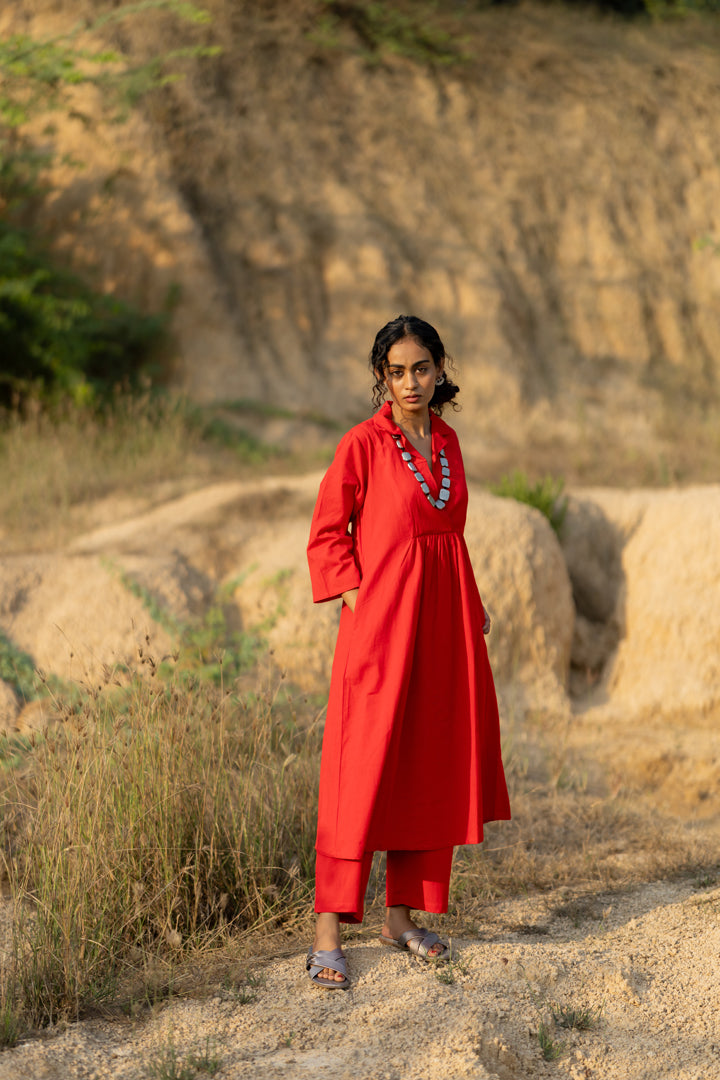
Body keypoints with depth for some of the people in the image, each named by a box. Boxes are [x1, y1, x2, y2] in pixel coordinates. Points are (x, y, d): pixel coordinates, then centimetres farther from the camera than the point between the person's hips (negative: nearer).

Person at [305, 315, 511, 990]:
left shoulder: (447, 443, 10)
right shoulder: (363, 445, -8)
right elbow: (327, 534, -3)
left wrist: (470, 605, 11)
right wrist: (354, 596, -13)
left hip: (443, 625, 7)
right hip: (381, 621, -7)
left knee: (429, 765, 10)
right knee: (362, 774, -9)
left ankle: (402, 916, 20)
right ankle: (327, 936, -7)